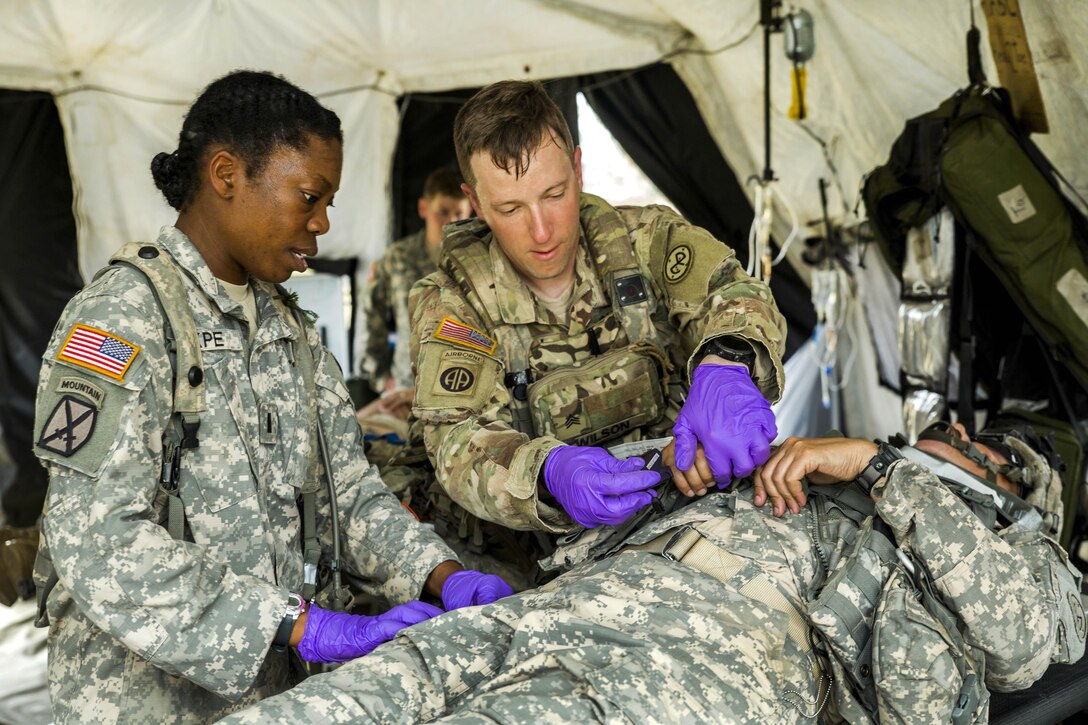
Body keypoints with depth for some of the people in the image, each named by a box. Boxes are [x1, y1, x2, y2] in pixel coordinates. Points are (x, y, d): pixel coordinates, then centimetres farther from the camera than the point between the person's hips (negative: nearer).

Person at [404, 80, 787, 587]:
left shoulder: (645, 240, 2)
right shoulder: (450, 305, -3)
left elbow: (731, 293, -13)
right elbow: (456, 444, -15)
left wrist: (723, 369, -39)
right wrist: (550, 473, -38)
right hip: (517, 569, 0)